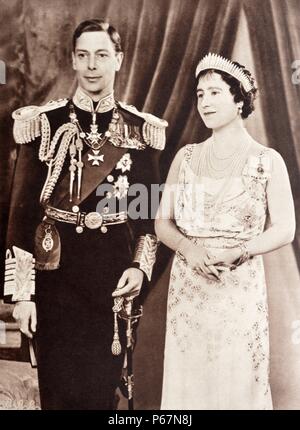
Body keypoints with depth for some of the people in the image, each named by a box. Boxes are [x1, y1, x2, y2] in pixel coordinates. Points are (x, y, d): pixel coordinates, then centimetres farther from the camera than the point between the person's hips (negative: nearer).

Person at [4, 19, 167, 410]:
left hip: (114, 274, 2)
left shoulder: (140, 129, 3)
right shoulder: (44, 123, -4)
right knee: (61, 388, 9)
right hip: (56, 271, -1)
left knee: (104, 386, 13)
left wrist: (141, 266, -4)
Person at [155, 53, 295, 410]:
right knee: (187, 382, 11)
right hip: (187, 288, 2)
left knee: (238, 383, 8)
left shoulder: (267, 160, -2)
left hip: (240, 289, -2)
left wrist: (238, 251, -17)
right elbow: (162, 223, 5)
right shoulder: (186, 157, 6)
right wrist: (189, 248, -15)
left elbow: (284, 229, -2)